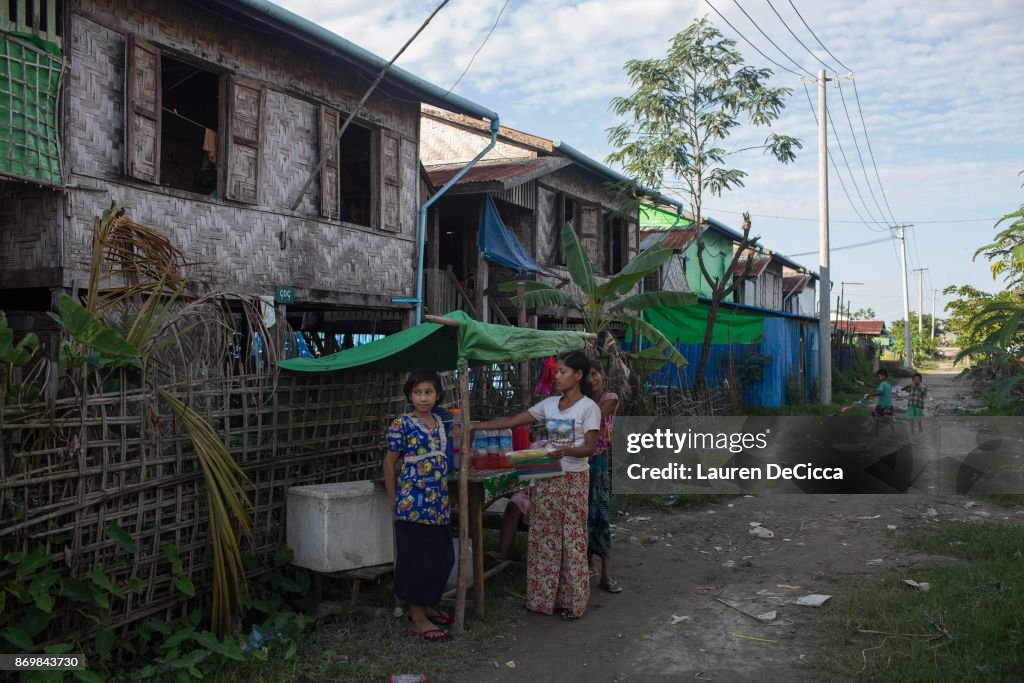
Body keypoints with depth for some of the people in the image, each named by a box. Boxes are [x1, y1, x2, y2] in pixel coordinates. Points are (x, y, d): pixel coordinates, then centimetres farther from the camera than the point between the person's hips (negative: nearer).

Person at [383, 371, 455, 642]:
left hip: (438, 503, 7)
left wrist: (444, 498, 14)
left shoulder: (440, 423, 10)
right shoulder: (402, 424, -9)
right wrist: (394, 501, -4)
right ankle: (418, 619, 9)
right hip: (413, 504, -7)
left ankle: (424, 606, 29)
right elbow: (389, 463, -5)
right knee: (417, 559, -1)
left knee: (440, 557, 13)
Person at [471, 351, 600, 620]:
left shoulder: (589, 407, -9)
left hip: (573, 479, -6)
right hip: (546, 478, 6)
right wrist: (475, 426, 0)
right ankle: (544, 597, 19)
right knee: (543, 538, 8)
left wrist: (567, 450, -32)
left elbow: (590, 448, -12)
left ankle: (571, 600, 12)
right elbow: (512, 421, 6)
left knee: (571, 540, 1)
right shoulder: (549, 403, 7)